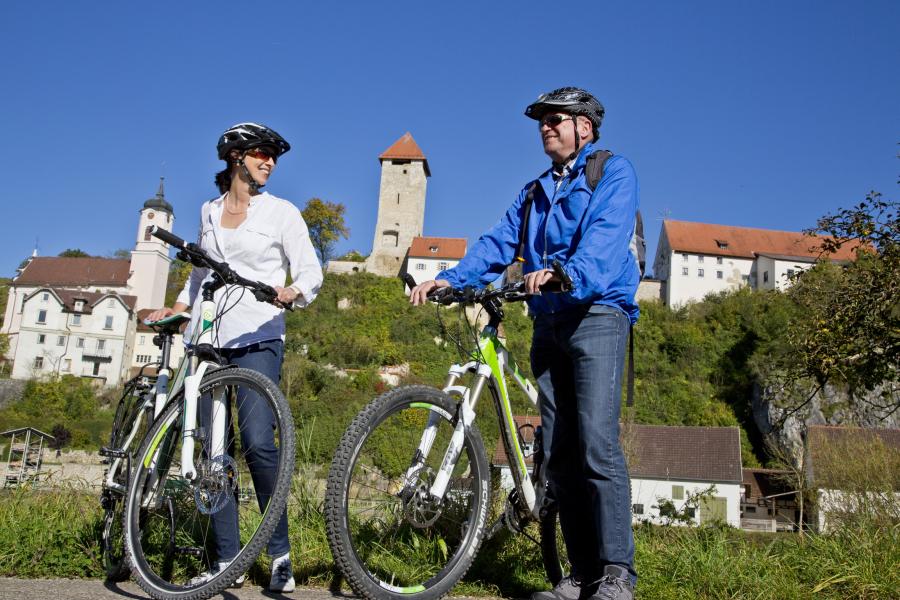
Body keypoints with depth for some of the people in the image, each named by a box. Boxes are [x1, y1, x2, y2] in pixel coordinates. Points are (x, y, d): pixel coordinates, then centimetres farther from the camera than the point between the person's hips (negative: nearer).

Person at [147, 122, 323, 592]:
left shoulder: (281, 212, 5)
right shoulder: (210, 212, 17)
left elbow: (311, 270, -2)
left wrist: (295, 292, -22)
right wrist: (178, 306, 19)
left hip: (256, 338, -4)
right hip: (207, 338, 4)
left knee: (257, 441, -18)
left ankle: (280, 553, -5)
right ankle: (227, 560, 9)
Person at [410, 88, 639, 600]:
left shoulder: (614, 172, 4)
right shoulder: (534, 192, 24)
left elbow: (605, 236, -15)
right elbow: (499, 242, 11)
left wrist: (568, 273, -35)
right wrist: (450, 278, -6)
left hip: (598, 316, -6)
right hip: (548, 324, 7)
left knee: (597, 444, -16)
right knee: (558, 455, 3)